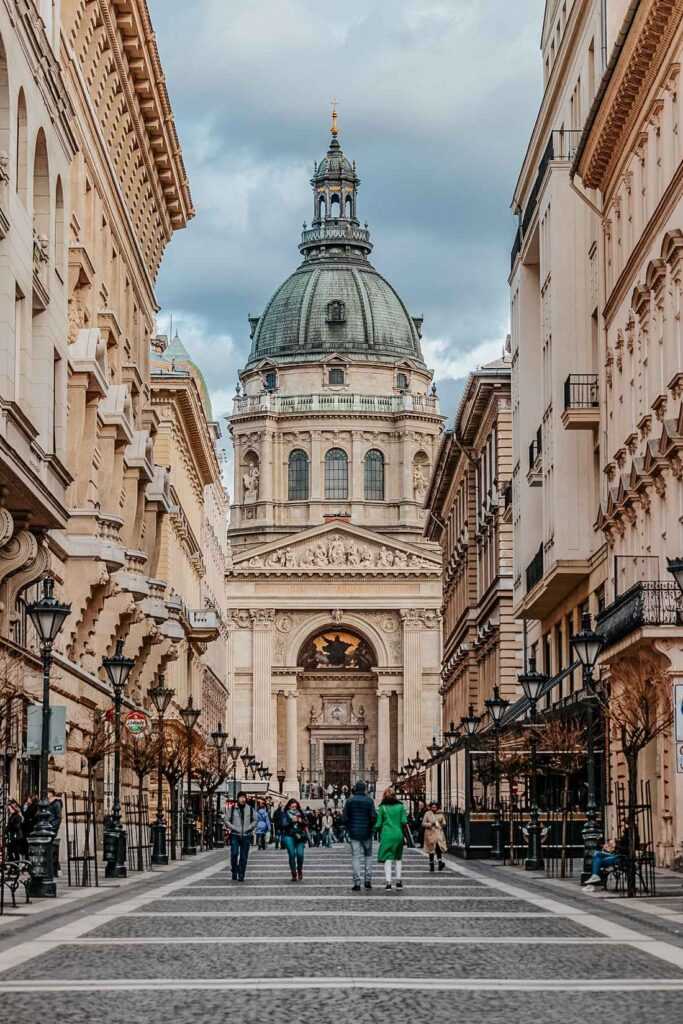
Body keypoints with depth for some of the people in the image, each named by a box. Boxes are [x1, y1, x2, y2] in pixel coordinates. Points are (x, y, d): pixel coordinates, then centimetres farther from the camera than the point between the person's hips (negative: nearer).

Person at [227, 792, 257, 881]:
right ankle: (234, 872, 4)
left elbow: (254, 820, 13)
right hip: (235, 835, -1)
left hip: (246, 836, 1)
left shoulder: (250, 809, 6)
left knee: (244, 857, 2)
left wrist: (249, 828, -3)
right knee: (234, 854, -14)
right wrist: (234, 828, -8)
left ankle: (241, 875, 9)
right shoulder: (232, 808, 2)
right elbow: (228, 821, 5)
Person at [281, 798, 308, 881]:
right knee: (292, 855, -7)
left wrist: (301, 821, -7)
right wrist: (292, 821, -16)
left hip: (299, 836, 2)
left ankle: (300, 871, 15)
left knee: (300, 854, -9)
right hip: (289, 836, -2)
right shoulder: (285, 814, 6)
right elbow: (284, 824, -5)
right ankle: (294, 875, 0)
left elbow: (305, 824, 13)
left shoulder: (300, 813, 12)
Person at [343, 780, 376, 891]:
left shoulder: (350, 801, -1)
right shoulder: (369, 801, -4)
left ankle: (357, 883, -6)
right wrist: (371, 828, 4)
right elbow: (373, 816, -11)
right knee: (368, 856, 16)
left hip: (354, 833, 0)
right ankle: (368, 880, 9)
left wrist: (348, 829, 9)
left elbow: (345, 817, -3)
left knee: (356, 857, 1)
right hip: (367, 833, 0)